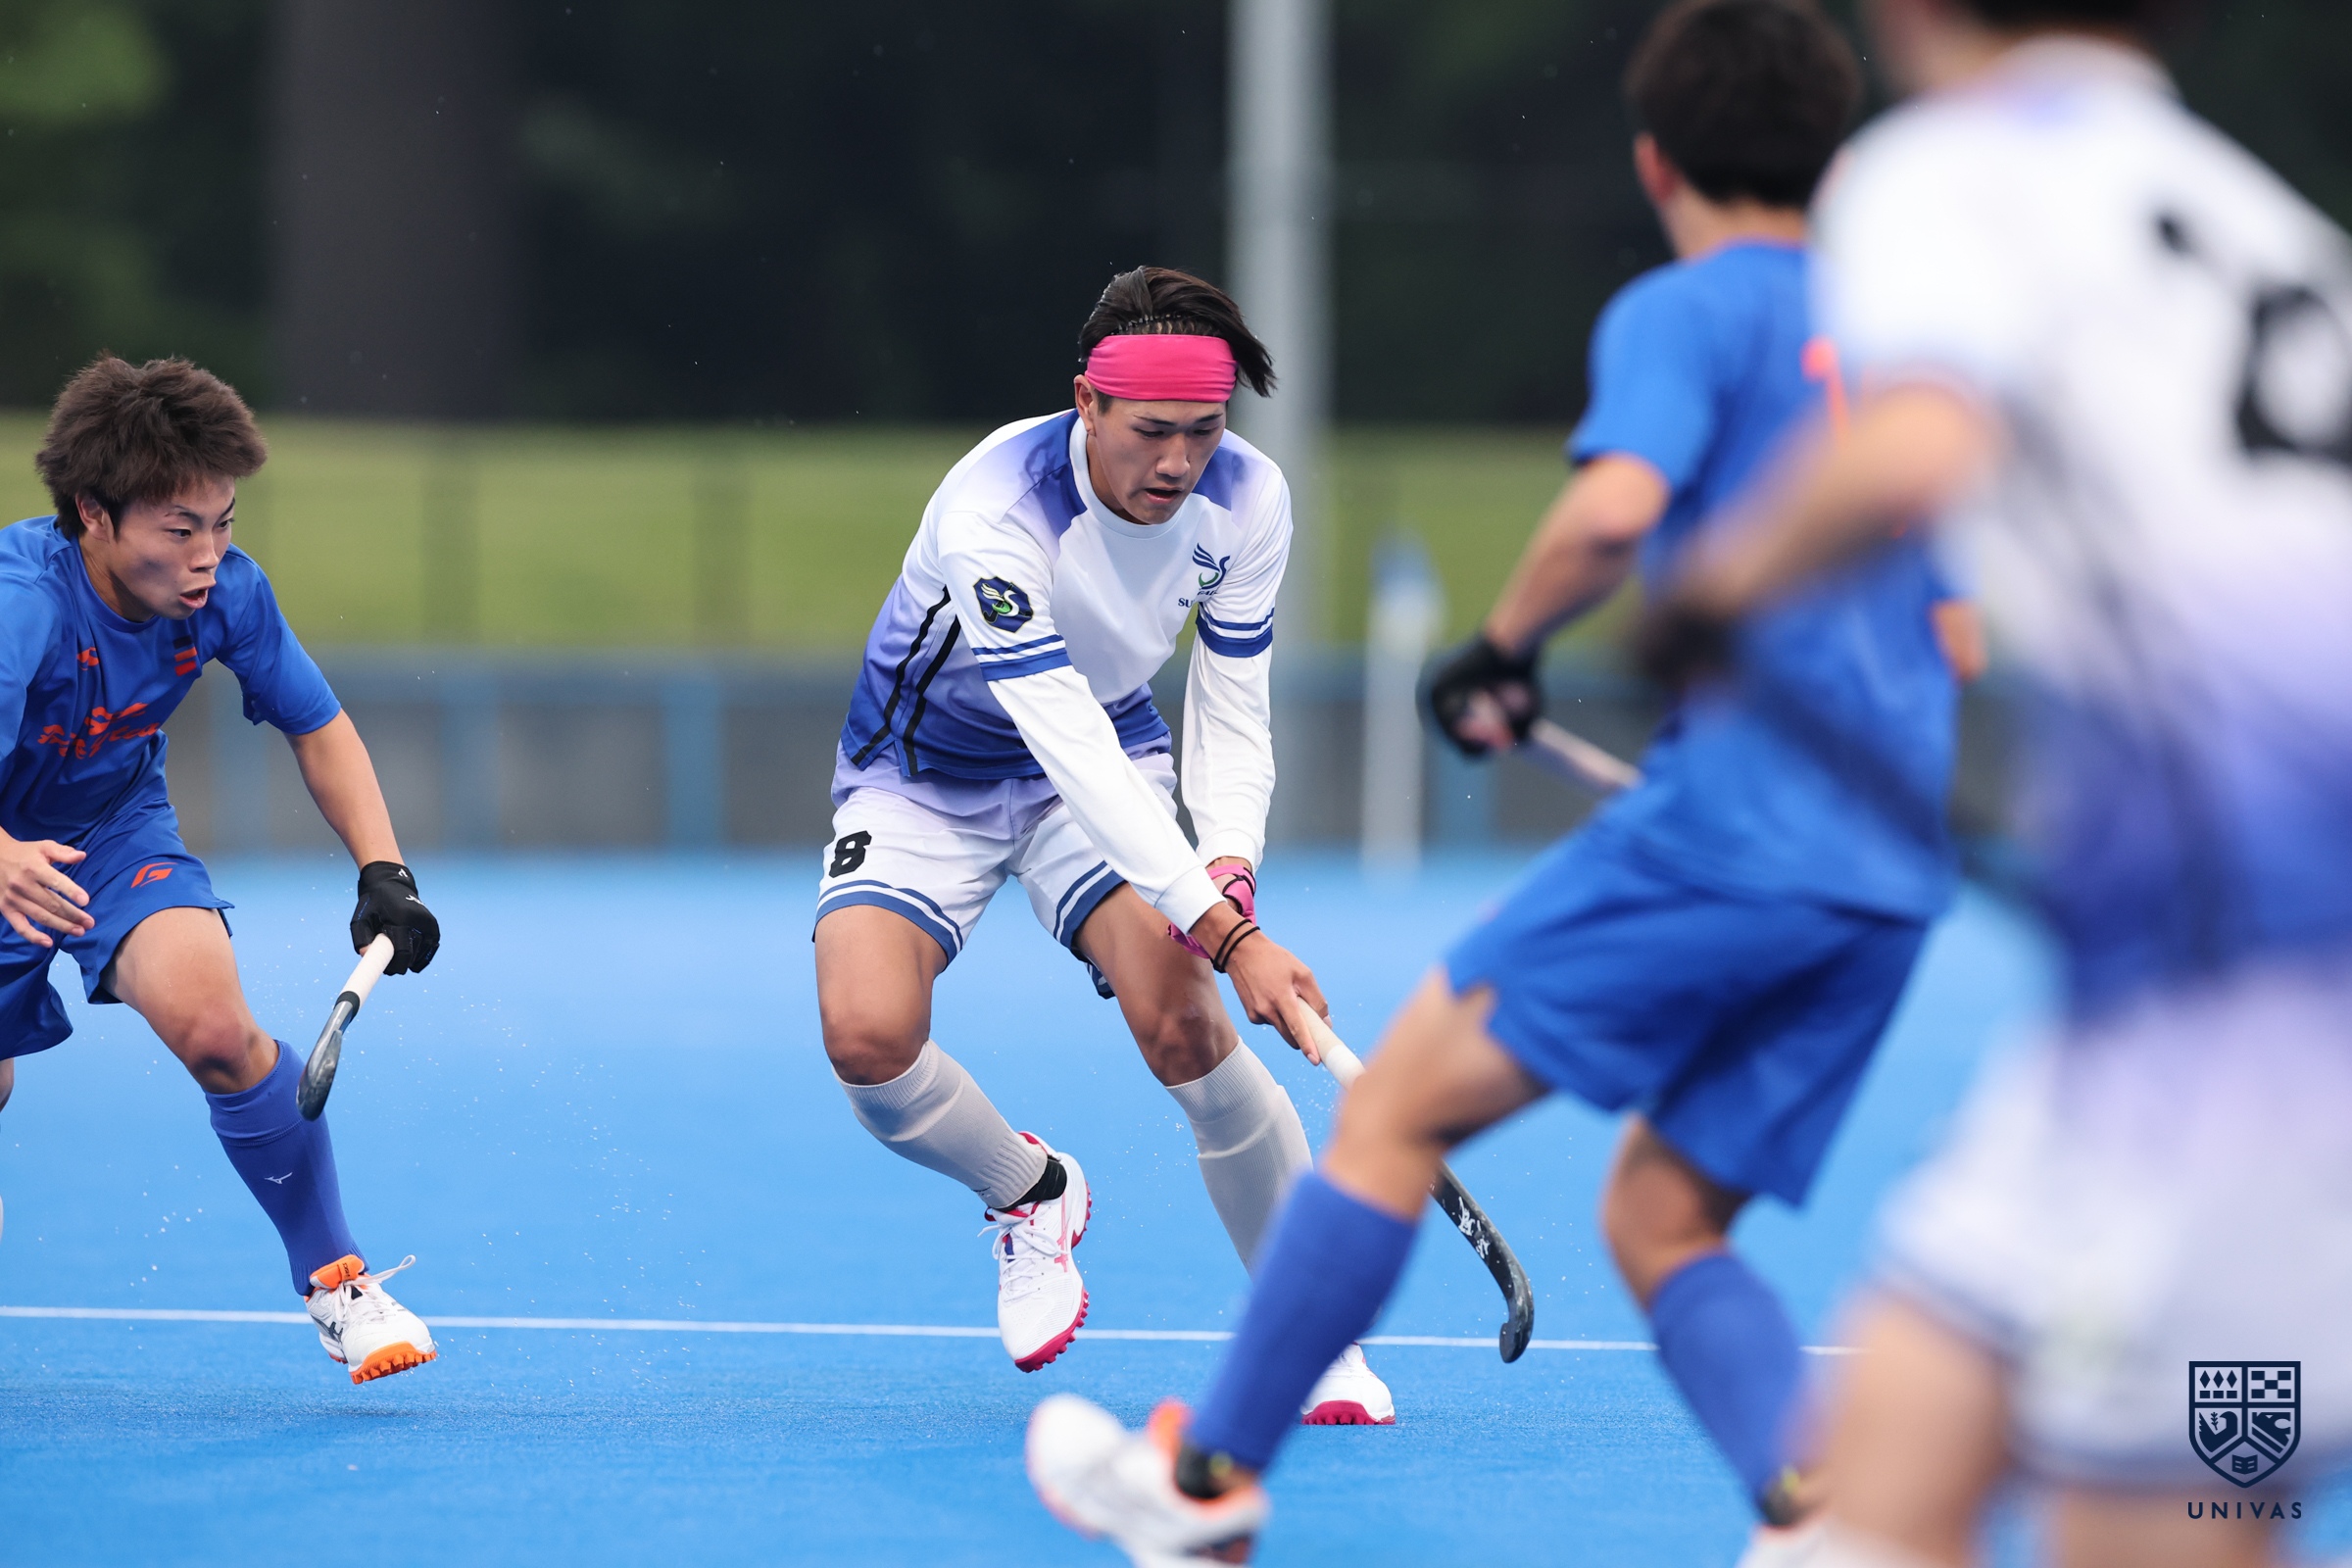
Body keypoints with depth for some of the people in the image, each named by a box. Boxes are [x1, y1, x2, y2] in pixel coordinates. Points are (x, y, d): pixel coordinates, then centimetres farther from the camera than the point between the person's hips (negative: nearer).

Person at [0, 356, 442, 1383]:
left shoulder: (225, 593, -20)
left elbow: (318, 727, -2)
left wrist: (384, 872, -15)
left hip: (118, 833, 2)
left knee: (215, 1029, -24)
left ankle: (335, 1280, -10)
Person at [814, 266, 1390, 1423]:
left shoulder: (1248, 501, -18)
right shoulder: (990, 513, -35)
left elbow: (1230, 717, -8)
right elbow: (1071, 745, -41)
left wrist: (1229, 872, -29)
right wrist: (1229, 939, -46)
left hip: (1112, 761, 3)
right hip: (924, 775, -3)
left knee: (1184, 1023, -22)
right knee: (868, 1035, -26)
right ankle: (1028, 1194, 7)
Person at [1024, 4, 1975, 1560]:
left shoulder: (1687, 311, -1)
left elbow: (1616, 505, -21)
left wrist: (1504, 647, -5)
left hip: (1730, 816, -7)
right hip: (1897, 876, 7)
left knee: (1400, 1100, 3)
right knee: (1662, 1222, 10)